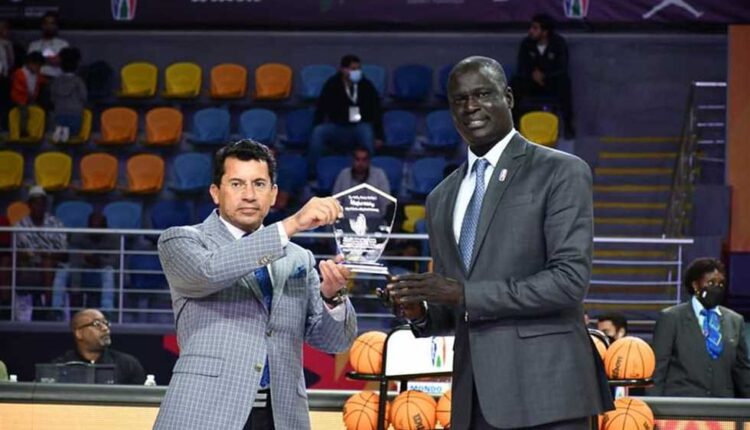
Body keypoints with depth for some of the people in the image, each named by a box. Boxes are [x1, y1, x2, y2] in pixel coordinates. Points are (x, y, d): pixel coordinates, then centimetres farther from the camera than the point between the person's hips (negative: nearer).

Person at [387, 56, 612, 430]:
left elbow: (569, 279, -11)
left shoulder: (560, 172, -1)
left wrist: (465, 294, -14)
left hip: (544, 391, -6)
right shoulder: (441, 200, 19)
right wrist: (421, 312, 0)